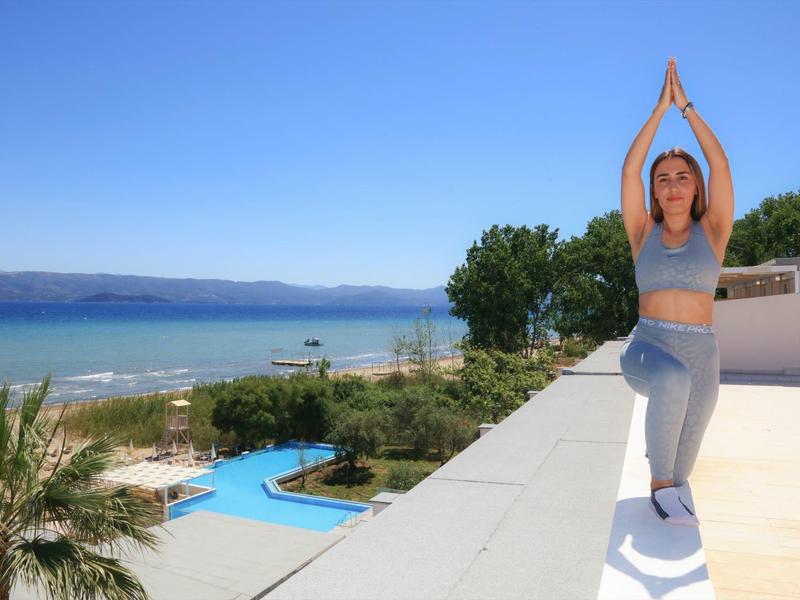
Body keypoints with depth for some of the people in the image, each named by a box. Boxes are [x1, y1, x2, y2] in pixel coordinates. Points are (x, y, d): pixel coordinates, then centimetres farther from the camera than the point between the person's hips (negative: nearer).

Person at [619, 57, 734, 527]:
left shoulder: (712, 232, 6)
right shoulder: (643, 234, 7)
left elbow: (720, 164, -3)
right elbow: (629, 170, -2)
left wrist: (686, 105, 3)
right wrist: (660, 109, 1)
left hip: (701, 355, 1)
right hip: (645, 349, -1)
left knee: (681, 470, 3)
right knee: (672, 379, -37)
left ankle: (669, 488, 38)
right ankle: (661, 483, -16)